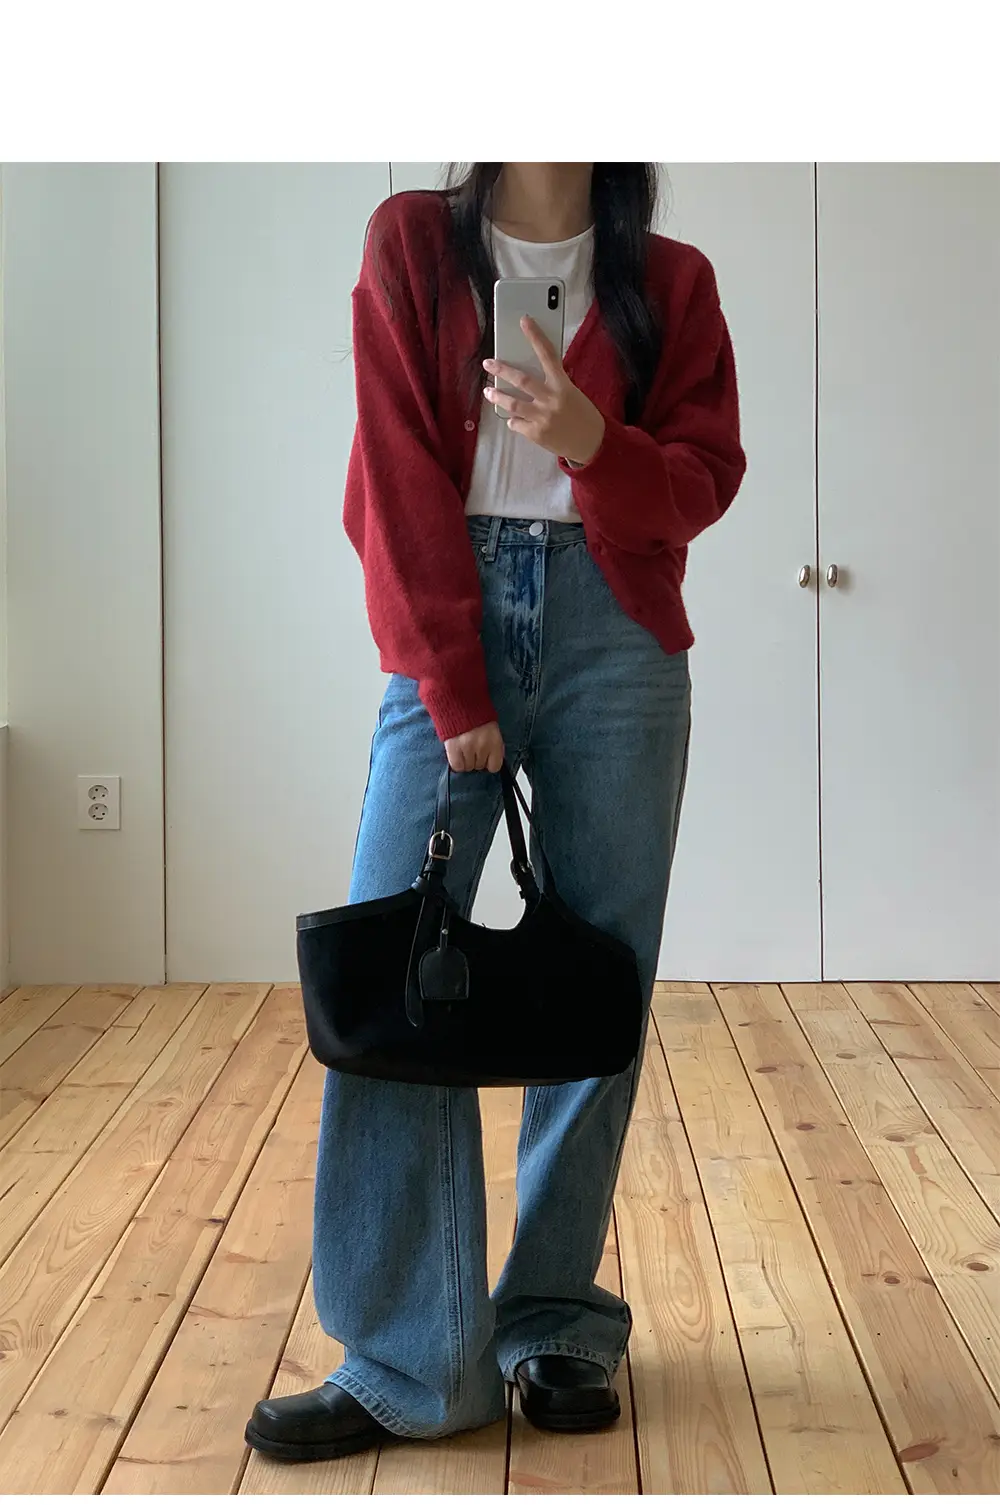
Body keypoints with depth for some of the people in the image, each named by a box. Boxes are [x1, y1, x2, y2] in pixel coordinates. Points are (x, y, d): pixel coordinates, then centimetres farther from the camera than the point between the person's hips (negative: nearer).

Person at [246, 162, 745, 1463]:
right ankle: (406, 1363, 0)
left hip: (615, 631, 1)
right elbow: (398, 470, -1)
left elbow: (706, 473, 4)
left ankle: (559, 1327, 15)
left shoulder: (670, 280, 11)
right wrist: (451, 690, -8)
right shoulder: (412, 243, 8)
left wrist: (592, 440, -18)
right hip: (449, 621, -1)